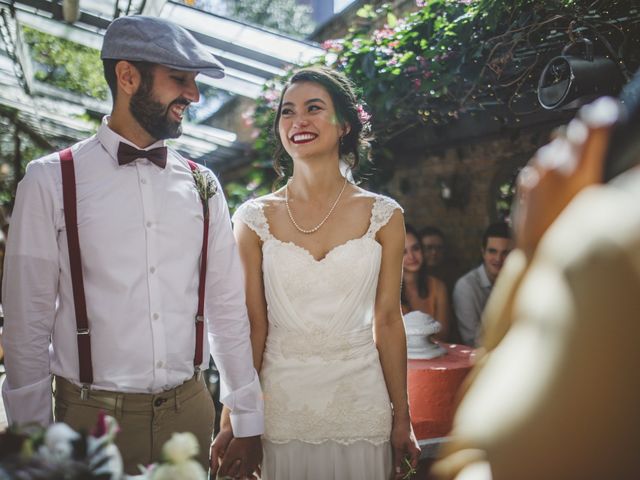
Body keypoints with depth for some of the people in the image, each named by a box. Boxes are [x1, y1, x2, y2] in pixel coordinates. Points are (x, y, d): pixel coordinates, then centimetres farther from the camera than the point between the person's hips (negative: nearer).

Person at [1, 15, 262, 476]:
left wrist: (249, 422, 6)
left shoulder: (202, 185, 3)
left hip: (191, 409, 3)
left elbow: (228, 308, 5)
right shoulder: (51, 182, -6)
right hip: (92, 416, -3)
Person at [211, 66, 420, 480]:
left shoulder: (383, 215, -1)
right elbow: (251, 325, -1)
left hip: (361, 403, 1)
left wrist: (402, 421, 2)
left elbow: (387, 321, 1)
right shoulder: (255, 218, -2)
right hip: (281, 406, 0)